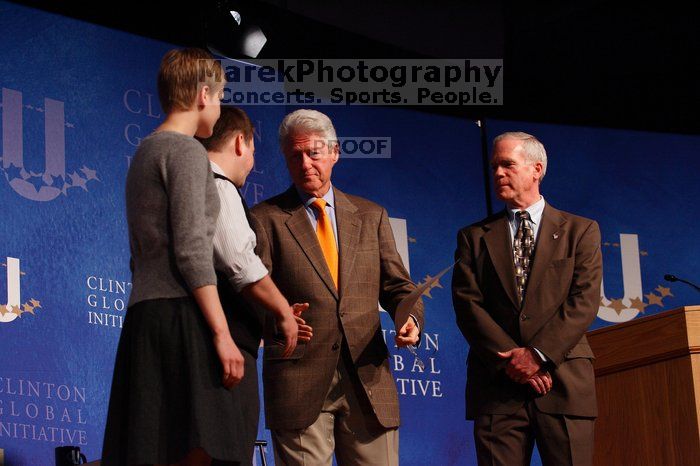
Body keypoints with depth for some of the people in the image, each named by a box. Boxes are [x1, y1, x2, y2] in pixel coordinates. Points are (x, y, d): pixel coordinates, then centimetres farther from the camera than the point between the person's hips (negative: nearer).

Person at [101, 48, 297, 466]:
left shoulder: (146, 152, 24)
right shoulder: (187, 151, -4)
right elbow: (191, 250, -13)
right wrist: (222, 333, -15)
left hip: (145, 311, 9)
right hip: (180, 313, -9)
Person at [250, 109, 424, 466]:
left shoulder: (371, 216, 18)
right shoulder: (265, 219, 8)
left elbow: (397, 285, 15)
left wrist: (410, 318, -7)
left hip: (368, 379, 3)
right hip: (299, 380, -3)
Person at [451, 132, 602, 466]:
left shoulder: (581, 231, 11)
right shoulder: (474, 237, 14)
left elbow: (584, 301, -1)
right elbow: (467, 304, 3)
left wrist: (538, 354, -12)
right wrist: (511, 359, -10)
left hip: (564, 384, -1)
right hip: (497, 387, 1)